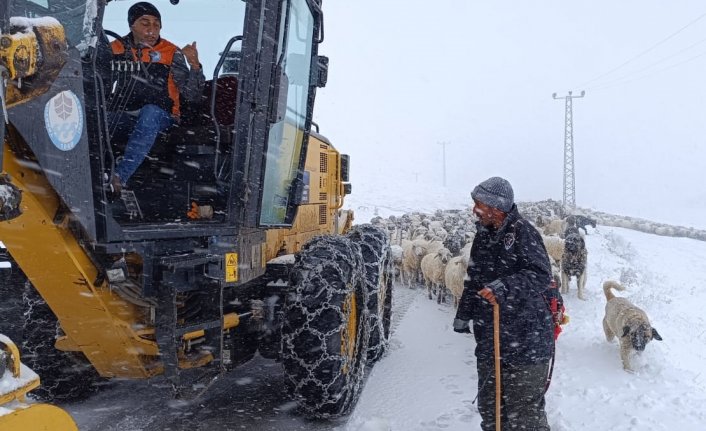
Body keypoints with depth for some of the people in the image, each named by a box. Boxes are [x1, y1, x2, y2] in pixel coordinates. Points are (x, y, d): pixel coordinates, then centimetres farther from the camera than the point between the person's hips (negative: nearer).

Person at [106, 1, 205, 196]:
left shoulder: (171, 53, -1)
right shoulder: (117, 48, 6)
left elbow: (192, 95, -7)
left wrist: (194, 65, -24)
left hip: (158, 117, -3)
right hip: (124, 116, 3)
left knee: (150, 111, -37)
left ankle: (119, 177, -43)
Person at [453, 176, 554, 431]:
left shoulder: (522, 232, -14)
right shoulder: (483, 235, 10)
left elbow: (541, 275, -23)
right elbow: (474, 279, 20)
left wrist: (505, 287, -34)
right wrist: (463, 314, 22)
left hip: (525, 343, -7)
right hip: (489, 340, 8)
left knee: (524, 410, 2)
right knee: (489, 406, 18)